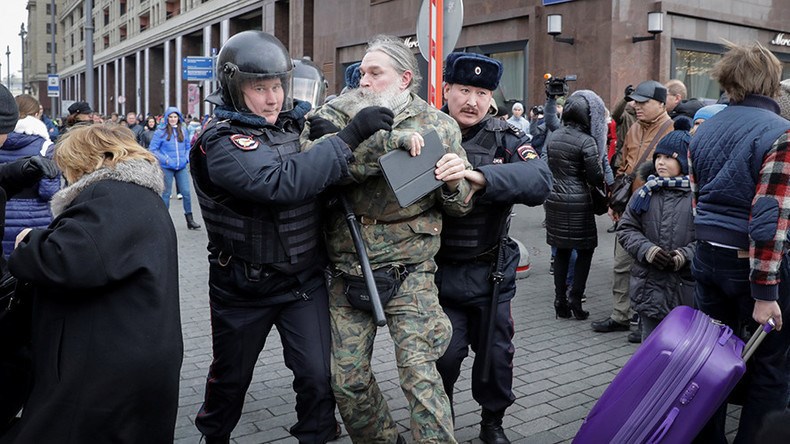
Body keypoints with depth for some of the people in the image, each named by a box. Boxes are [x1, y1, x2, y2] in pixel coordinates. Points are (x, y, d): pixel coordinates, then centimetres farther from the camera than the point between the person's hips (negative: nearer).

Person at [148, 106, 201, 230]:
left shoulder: (183, 131, 6)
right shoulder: (161, 132, -5)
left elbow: (188, 147, 16)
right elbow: (152, 149, -5)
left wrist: (186, 158, -1)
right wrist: (165, 160, -13)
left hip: (181, 167, 3)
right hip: (167, 168, -3)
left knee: (186, 192, 0)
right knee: (166, 193, 7)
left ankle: (189, 219, 11)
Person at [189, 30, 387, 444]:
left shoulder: (292, 120, 0)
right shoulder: (220, 143, -21)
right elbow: (284, 182, -36)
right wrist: (349, 136, -35)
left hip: (305, 279, 4)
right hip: (243, 286, -4)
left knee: (318, 373, 2)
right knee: (231, 375, 17)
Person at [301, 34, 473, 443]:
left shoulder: (439, 126, 2)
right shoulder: (338, 115, 2)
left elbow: (459, 204, 7)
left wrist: (454, 184, -17)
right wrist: (386, 141, -25)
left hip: (410, 274, -2)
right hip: (348, 272, 3)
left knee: (419, 372, -10)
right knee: (347, 379, 9)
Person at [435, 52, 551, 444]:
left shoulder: (506, 139, -4)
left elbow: (539, 180, -22)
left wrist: (480, 176, -38)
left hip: (491, 272, 2)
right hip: (438, 269, -2)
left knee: (495, 351, 14)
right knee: (445, 353, 0)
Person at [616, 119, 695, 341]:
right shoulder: (646, 193, 6)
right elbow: (626, 229, 6)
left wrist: (686, 255, -21)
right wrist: (646, 249, -9)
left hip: (687, 288, -3)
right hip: (649, 286, 3)